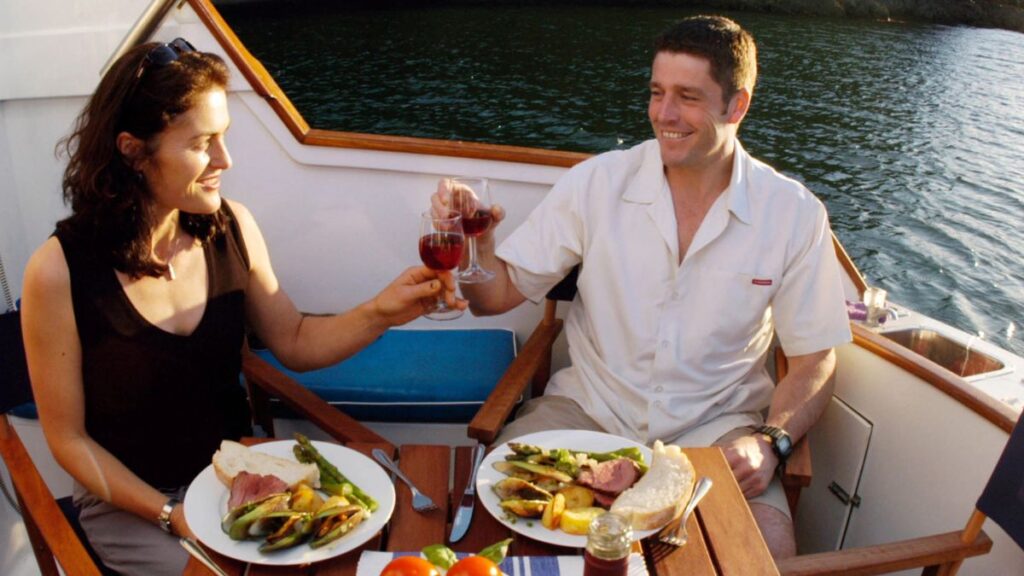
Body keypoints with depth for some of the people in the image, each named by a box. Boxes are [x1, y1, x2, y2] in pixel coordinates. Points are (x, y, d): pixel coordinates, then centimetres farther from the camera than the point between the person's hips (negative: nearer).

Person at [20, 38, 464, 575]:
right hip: (130, 503, -3)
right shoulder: (60, 270, -19)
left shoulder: (231, 226, -9)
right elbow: (68, 437, -9)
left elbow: (294, 341, 2)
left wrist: (380, 312, -14)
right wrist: (172, 514, -17)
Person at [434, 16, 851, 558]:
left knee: (769, 543, -26)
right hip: (590, 408, 1)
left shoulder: (795, 214, -6)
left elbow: (814, 362, 0)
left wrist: (771, 442, -18)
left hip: (715, 422, 0)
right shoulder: (598, 181, -6)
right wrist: (474, 245, -26)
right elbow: (499, 294, -4)